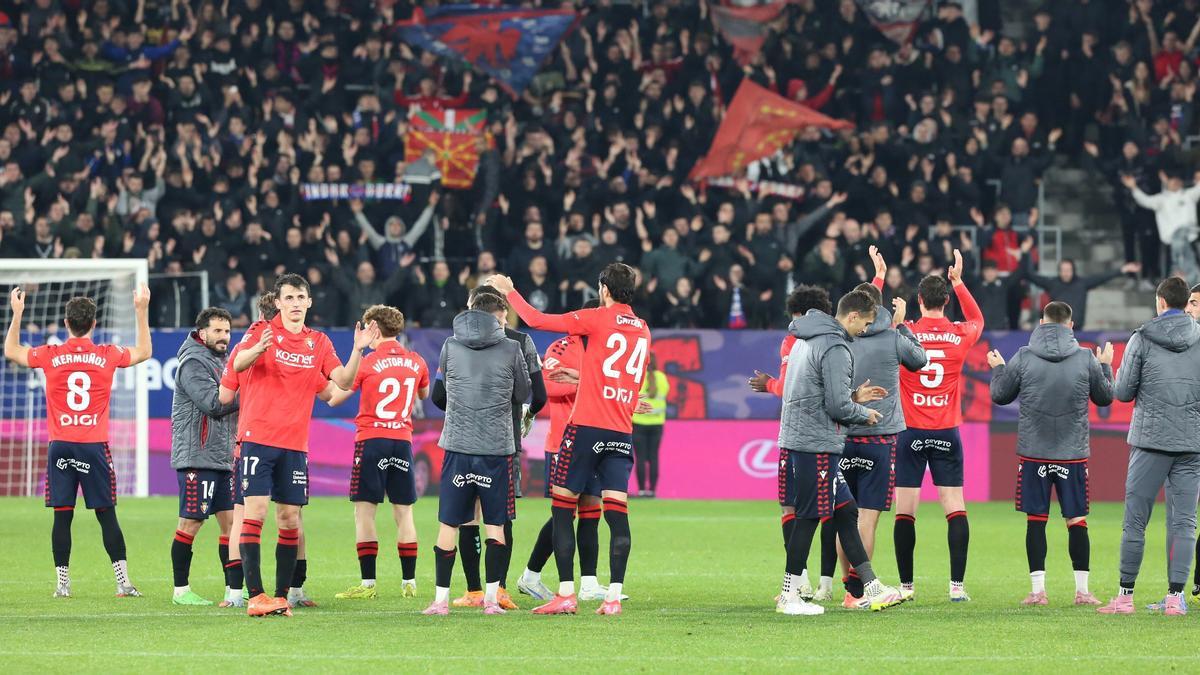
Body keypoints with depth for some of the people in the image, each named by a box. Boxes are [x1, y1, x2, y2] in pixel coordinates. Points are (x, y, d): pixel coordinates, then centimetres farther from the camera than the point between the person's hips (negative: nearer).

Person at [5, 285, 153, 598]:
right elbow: (144, 352, 19)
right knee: (106, 514, 3)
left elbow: (11, 351, 16)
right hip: (95, 446, 0)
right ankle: (123, 581, 0)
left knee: (62, 516, 2)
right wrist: (142, 311, 23)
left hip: (60, 446, 0)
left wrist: (17, 313, 22)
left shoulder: (51, 356, -1)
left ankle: (63, 582, 1)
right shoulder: (107, 356, 0)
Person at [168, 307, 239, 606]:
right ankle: (181, 590, 1)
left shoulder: (221, 361, 19)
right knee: (191, 523, -5)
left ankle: (233, 589, 9)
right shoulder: (193, 363, -10)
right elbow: (213, 403, -21)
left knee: (231, 521, 6)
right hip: (197, 457, -9)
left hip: (223, 458, 9)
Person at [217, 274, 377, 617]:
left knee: (290, 520, 4)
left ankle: (281, 596, 10)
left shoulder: (319, 342, 10)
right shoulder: (263, 332, -2)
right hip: (258, 438, -4)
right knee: (255, 512, -10)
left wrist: (358, 350, -12)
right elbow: (238, 364, -17)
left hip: (295, 444, 4)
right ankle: (255, 596, -11)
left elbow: (344, 381, 4)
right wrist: (257, 349, -39)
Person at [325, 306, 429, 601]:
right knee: (403, 512, 9)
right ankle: (409, 582, 10)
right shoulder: (416, 362, 6)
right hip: (403, 440, 4)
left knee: (364, 510, -2)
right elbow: (424, 394, 26)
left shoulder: (367, 363, -7)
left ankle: (368, 584, -7)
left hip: (371, 438, -4)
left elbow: (333, 398, -2)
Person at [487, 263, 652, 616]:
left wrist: (509, 292, 9)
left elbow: (537, 320, -6)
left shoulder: (597, 319, -6)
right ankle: (614, 596, -9)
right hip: (622, 433, 5)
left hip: (587, 427, -5)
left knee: (562, 508, 3)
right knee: (617, 511, 0)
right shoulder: (643, 330, 12)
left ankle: (566, 594, -1)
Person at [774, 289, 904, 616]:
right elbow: (837, 406, -18)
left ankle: (871, 588, 16)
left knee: (846, 511, 12)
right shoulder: (835, 349, -16)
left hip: (797, 439, 10)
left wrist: (853, 396, 17)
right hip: (817, 444, -10)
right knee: (809, 516, -3)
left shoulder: (805, 341, 16)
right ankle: (789, 596, 2)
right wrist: (863, 414, 1)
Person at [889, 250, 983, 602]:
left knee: (905, 511, 2)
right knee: (955, 509, 2)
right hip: (947, 434, 1)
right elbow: (977, 319, 25)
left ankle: (906, 584, 2)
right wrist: (958, 281, 27)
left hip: (911, 433, -1)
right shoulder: (960, 335, -1)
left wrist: (879, 278, 19)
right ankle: (957, 584, -5)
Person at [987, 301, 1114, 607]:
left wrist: (998, 369, 24)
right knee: (1077, 520, 7)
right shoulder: (1086, 359, -2)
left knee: (1035, 519, 4)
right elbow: (1105, 397, 11)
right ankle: (1082, 589, 6)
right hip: (1073, 453, 0)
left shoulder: (1023, 358, -5)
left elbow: (1000, 396, 5)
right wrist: (1105, 367, 27)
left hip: (1033, 453, 0)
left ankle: (1038, 589, 2)